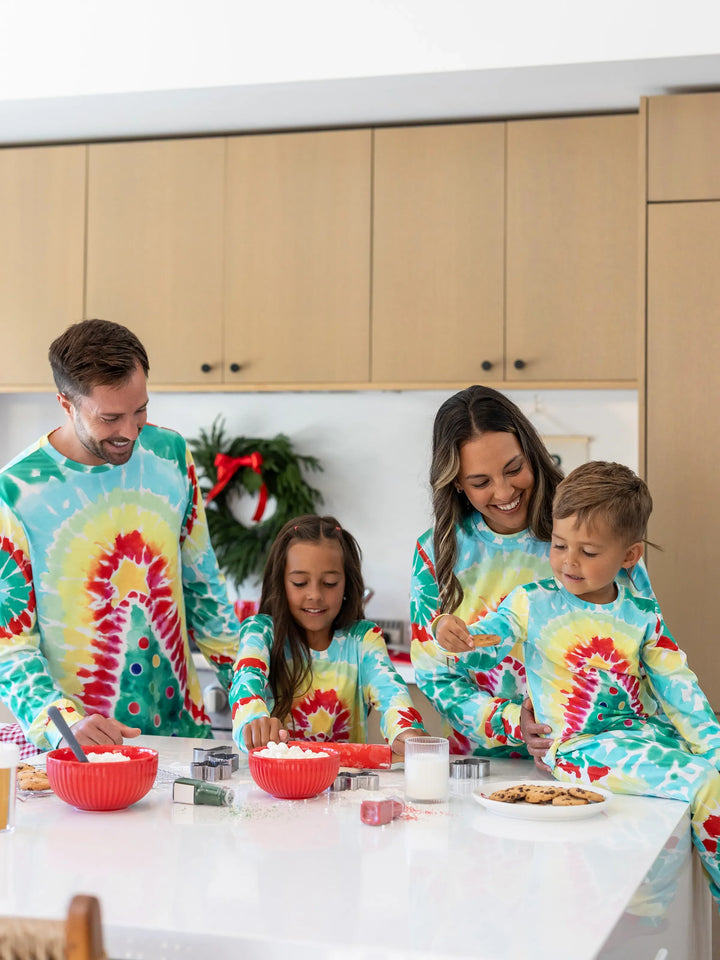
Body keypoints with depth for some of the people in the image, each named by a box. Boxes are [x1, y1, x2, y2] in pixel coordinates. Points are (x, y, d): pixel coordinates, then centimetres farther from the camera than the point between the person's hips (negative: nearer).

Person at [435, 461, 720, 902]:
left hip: (645, 730, 5)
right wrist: (456, 639, -25)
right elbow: (484, 642, -1)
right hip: (579, 745, -4)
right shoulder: (532, 603, 1)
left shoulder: (642, 616, 7)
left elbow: (678, 687, 7)